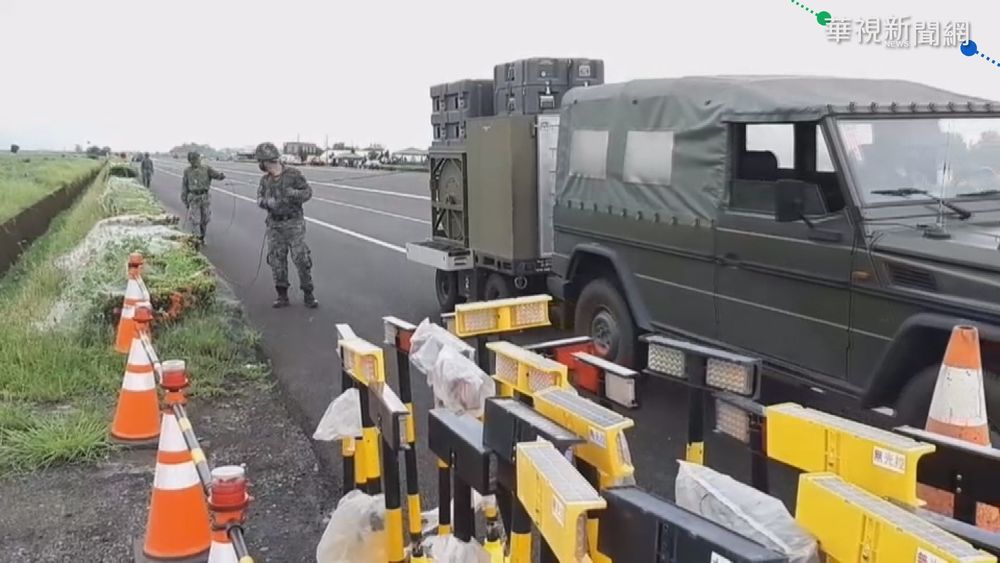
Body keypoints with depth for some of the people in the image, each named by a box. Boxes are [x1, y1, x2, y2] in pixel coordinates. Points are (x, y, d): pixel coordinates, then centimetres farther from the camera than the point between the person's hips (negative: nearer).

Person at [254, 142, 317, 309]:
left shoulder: (293, 174, -9)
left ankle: (308, 295, 6)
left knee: (301, 259, -6)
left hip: (294, 224, -4)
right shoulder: (265, 179, 4)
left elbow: (308, 193, -7)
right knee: (277, 260, 1)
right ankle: (282, 296, 12)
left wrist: (294, 193, -29)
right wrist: (269, 202, -27)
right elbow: (260, 201, -3)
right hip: (275, 225, 4)